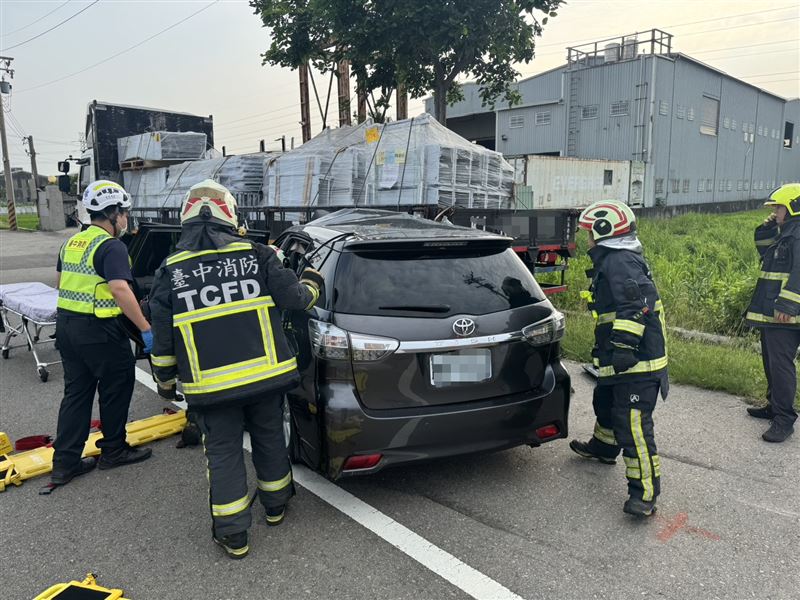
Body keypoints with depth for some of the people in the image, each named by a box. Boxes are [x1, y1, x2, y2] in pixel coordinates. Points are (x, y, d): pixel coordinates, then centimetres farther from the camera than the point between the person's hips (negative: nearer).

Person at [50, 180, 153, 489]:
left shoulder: (71, 243, 12)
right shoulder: (112, 247, -15)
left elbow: (61, 282, 23)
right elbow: (120, 290, -27)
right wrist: (146, 328, -25)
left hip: (66, 325, 8)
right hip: (98, 330, -8)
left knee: (76, 392, 15)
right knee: (117, 387, 10)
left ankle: (65, 463, 18)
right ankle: (113, 450, 24)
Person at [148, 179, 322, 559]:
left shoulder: (170, 272, -3)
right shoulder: (256, 255, -6)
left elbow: (162, 338, 1)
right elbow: (294, 298, -3)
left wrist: (164, 380, 16)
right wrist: (311, 283, 19)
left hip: (210, 385, -1)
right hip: (266, 374, 1)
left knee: (223, 453, 12)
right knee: (269, 440, 20)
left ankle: (233, 535, 19)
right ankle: (275, 506, 39)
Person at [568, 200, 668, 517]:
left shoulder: (619, 262, -17)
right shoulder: (614, 260, 18)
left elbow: (635, 306, -29)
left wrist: (624, 345, -33)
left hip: (638, 361, -12)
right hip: (623, 359, 12)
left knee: (633, 423, -12)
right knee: (605, 403, 28)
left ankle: (644, 493, -6)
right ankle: (603, 447, 52)